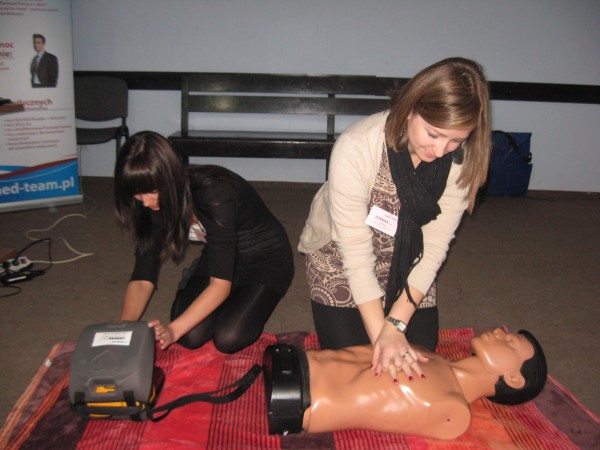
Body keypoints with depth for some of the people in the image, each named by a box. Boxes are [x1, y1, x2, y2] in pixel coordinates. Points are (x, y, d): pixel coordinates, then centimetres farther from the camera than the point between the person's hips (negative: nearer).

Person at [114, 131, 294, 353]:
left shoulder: (214, 192, -35)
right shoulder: (156, 204, -14)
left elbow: (221, 283, -36)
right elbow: (143, 276, -13)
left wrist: (173, 329, -44)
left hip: (265, 258, -5)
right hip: (218, 257, 5)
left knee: (228, 339, -24)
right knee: (190, 336, -15)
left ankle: (251, 300, 8)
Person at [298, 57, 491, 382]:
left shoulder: (462, 159, -23)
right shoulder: (357, 147, -35)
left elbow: (435, 245, -19)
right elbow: (356, 253, -30)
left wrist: (396, 322, -26)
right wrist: (381, 332, -29)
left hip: (405, 262, 3)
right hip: (340, 258, -3)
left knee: (420, 353, 2)